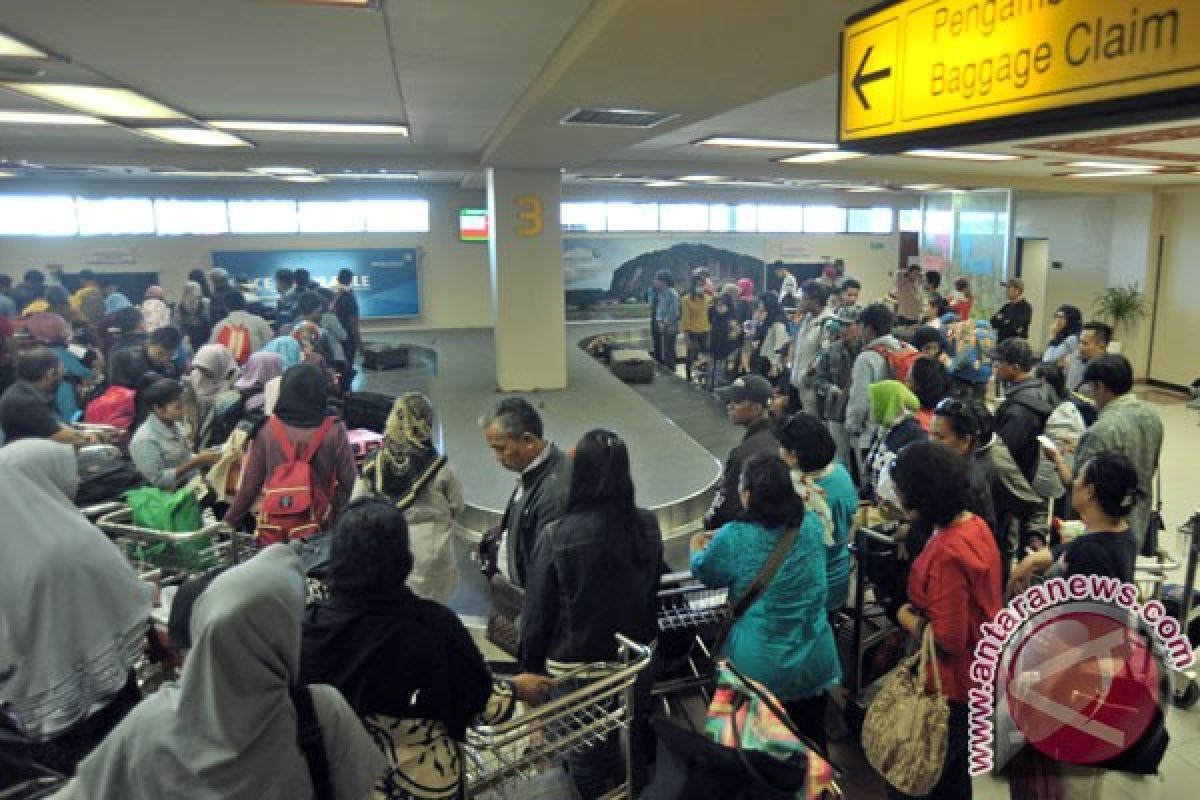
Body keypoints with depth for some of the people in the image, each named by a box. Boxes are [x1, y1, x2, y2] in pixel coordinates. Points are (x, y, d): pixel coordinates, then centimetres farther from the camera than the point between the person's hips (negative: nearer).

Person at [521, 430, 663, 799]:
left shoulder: (556, 535, -24)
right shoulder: (648, 526, -11)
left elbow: (538, 609, -14)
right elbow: (653, 590, 4)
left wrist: (530, 664, 1)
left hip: (576, 665, -4)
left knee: (587, 755, 17)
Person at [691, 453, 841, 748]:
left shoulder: (734, 538, -24)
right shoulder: (812, 525, -9)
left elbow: (704, 573, -3)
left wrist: (696, 547, 19)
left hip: (761, 668, -3)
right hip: (815, 660, 4)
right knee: (812, 740, 25)